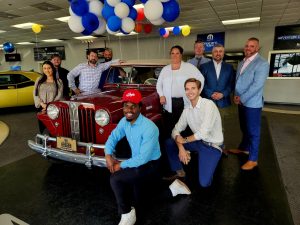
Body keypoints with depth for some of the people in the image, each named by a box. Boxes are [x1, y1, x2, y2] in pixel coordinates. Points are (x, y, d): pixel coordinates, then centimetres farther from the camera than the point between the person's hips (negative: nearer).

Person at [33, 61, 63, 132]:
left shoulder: (58, 81, 6)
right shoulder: (39, 80, 14)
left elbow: (59, 96, -3)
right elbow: (35, 94, 7)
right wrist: (42, 104, -10)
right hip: (41, 108, 3)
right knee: (42, 130, 4)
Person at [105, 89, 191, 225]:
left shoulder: (149, 128, -30)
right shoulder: (124, 122, -7)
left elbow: (143, 158, -30)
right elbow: (112, 138, 5)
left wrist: (121, 165, -20)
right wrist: (108, 156, -13)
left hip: (150, 164, -8)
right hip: (137, 162, 8)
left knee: (115, 178, -23)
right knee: (140, 197, 22)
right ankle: (172, 187, 32)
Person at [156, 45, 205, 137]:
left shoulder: (189, 67, 5)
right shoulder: (165, 69, 15)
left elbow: (201, 78, 3)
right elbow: (159, 84, 17)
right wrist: (161, 95, 2)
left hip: (185, 103, -2)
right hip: (169, 104, 3)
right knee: (169, 128, 4)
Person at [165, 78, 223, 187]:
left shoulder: (208, 104, -21)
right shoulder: (187, 109, 1)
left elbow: (203, 132, -27)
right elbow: (176, 130, -1)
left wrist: (184, 140, -13)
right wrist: (181, 148, -19)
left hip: (212, 145, -6)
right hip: (198, 141, 6)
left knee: (204, 182, -14)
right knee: (169, 143, -3)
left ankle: (211, 163, 18)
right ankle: (179, 172, 14)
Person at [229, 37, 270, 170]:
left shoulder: (262, 63, -13)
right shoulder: (241, 63, 13)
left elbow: (257, 85, -21)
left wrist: (242, 98, -17)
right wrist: (236, 95, -2)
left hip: (252, 103, -7)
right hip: (241, 102, 7)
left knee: (253, 130, 1)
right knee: (244, 128, 20)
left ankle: (253, 159, 11)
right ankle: (244, 148, 38)